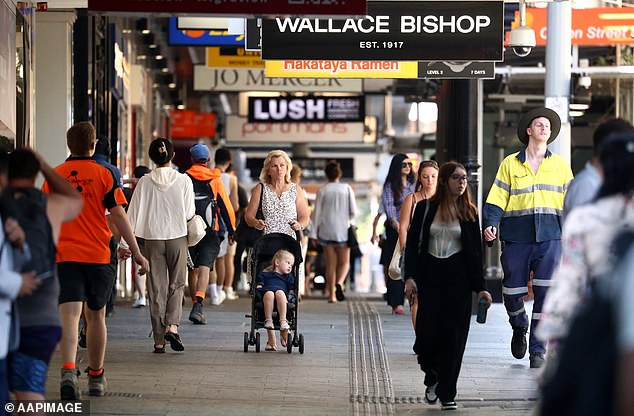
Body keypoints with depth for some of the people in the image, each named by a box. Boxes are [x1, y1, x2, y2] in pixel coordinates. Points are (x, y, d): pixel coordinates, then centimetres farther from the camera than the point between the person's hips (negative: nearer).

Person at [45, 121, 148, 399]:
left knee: (69, 315, -9)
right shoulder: (103, 175, -1)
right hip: (98, 255, 0)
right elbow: (118, 215, -4)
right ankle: (96, 377, 25)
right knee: (96, 316, 14)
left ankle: (68, 370, -32)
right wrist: (135, 251, 1)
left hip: (64, 255, 0)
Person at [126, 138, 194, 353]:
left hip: (152, 238, 1)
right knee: (176, 284, 13)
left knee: (156, 289, 7)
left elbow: (134, 214, -4)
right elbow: (189, 213, -4)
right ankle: (172, 326, -9)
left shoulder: (145, 182, -5)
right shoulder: (183, 180, -6)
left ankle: (159, 340, 7)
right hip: (177, 236, -1)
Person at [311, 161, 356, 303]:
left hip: (326, 231, 0)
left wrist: (314, 234, 4)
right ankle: (339, 283, -19)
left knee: (330, 263, 7)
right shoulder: (347, 189, -1)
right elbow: (353, 212, -2)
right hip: (343, 230, 0)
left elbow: (317, 213, -2)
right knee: (344, 262, 9)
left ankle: (332, 294, 4)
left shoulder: (322, 191, -2)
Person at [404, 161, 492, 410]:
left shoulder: (469, 212, 6)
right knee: (428, 331, -7)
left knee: (453, 334, -3)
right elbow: (412, 243, 3)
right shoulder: (426, 208, 3)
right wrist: (410, 277, -8)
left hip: (458, 277, 0)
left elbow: (475, 251, 6)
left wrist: (480, 287, 2)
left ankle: (447, 394, 3)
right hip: (430, 275, 0)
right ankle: (432, 379, 20)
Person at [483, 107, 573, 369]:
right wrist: (490, 224, -11)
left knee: (546, 294, -8)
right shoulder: (510, 164, 9)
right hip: (516, 237, 0)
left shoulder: (560, 165, 13)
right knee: (512, 293, 1)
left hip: (550, 237, 0)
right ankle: (519, 328, 34)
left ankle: (537, 351, -1)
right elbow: (497, 199, 5)